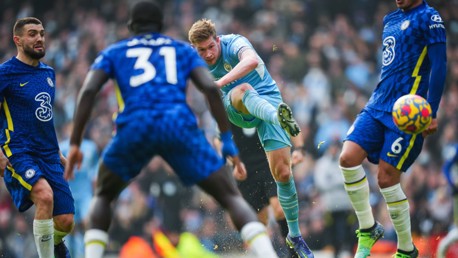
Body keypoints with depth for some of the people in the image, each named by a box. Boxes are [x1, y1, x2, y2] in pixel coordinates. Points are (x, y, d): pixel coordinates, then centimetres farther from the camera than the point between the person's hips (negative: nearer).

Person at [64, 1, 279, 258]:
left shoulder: (113, 53, 28)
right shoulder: (184, 50, 28)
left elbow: (88, 91, 10)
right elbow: (211, 88, 9)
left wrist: (75, 144, 9)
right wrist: (227, 140, 9)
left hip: (136, 127, 0)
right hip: (179, 126, 0)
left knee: (103, 196, 27)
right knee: (232, 197, 6)